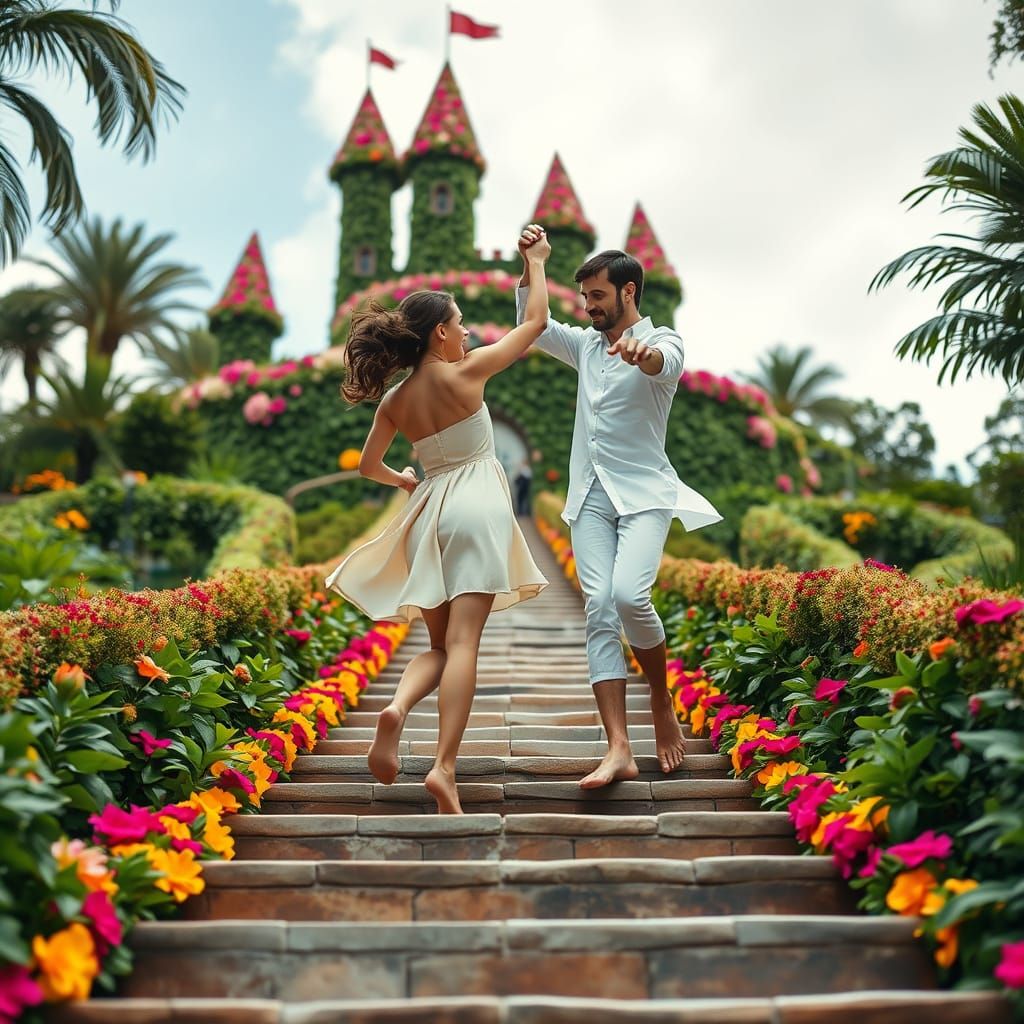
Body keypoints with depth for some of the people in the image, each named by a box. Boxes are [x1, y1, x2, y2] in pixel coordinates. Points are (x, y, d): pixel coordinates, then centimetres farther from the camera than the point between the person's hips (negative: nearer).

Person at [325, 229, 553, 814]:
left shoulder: (395, 399, 9)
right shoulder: (465, 374, -5)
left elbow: (369, 466, 19)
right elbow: (536, 322, 5)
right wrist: (536, 261, 19)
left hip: (428, 513, 6)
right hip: (478, 507, -5)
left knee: (440, 646, 13)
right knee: (462, 642, -12)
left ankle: (399, 708, -17)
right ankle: (445, 768, -23)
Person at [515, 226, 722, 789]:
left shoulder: (661, 342, -1)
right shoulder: (586, 344, 19)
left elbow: (664, 362, -24)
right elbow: (532, 323, 21)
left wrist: (642, 353, -49)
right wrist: (529, 263, 5)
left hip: (644, 494, -5)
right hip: (591, 496, 5)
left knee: (629, 595, -26)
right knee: (599, 610, -10)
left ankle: (662, 699, 3)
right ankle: (618, 749, -15)